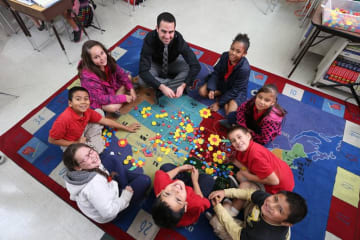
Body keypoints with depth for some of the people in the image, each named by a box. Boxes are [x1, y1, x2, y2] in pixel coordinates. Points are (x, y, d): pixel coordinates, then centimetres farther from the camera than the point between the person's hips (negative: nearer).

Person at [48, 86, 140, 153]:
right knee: (97, 150, -29)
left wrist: (127, 128, -5)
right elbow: (52, 140, -23)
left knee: (100, 112, -5)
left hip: (82, 132, 6)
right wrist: (76, 143, -22)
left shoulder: (87, 111, -19)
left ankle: (90, 142, -3)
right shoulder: (64, 119, -36)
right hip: (70, 144, -6)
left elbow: (105, 121, -9)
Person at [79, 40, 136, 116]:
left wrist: (131, 88, -16)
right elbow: (101, 98, -33)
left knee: (128, 77, 0)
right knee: (113, 107, -32)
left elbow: (122, 74, -6)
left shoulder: (108, 60, -22)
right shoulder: (88, 76, -37)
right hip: (97, 98, -6)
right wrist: (123, 98, -32)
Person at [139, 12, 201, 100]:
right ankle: (176, 84, -20)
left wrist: (183, 86, -43)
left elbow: (196, 66, -31)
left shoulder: (178, 39, -30)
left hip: (173, 62, 1)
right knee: (142, 80, -30)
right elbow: (143, 71, -38)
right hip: (155, 64, 0)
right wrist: (162, 87, -48)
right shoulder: (150, 39, -33)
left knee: (190, 69, -27)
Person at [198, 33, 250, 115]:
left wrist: (219, 103, -20)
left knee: (230, 113, -25)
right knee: (202, 91, -12)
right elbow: (216, 72, -7)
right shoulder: (225, 55, -19)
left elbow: (235, 90, -24)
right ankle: (223, 95, -1)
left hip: (237, 91, -4)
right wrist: (211, 89, -22)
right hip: (221, 82, 5)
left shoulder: (244, 69, -33)